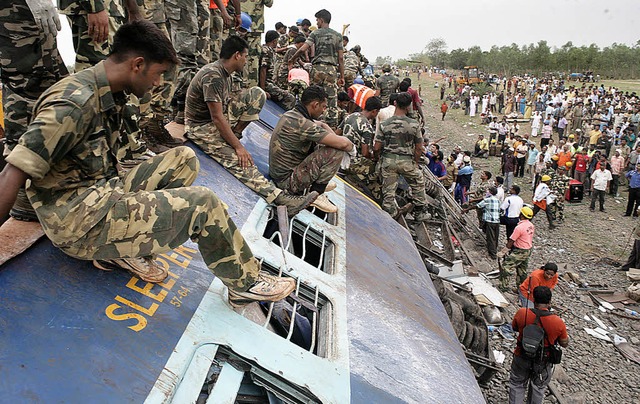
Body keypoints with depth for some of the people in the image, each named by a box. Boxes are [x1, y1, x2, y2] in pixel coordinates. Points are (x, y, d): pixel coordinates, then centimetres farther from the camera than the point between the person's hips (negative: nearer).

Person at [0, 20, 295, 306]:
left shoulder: (110, 95, 7)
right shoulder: (75, 101, -21)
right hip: (79, 221, -9)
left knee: (184, 159, 6)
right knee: (202, 203, -14)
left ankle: (129, 250, -3)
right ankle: (246, 283, 7)